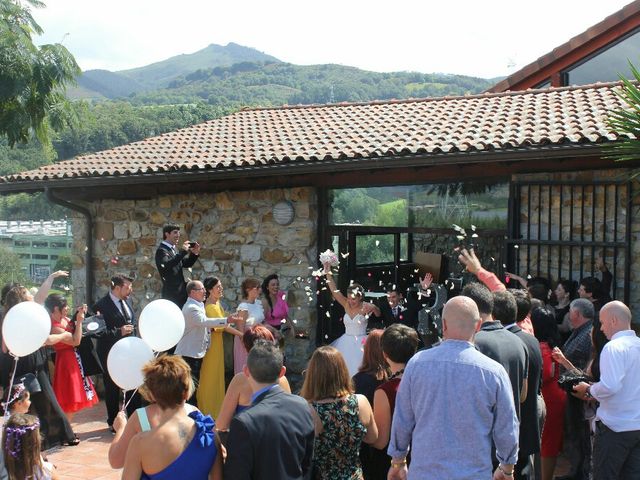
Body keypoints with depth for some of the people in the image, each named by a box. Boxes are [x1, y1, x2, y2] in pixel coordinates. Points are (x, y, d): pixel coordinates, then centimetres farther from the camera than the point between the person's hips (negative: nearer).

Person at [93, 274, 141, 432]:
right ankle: (113, 423, 24)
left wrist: (131, 327, 1)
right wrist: (119, 332, -23)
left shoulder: (127, 300, 4)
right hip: (110, 352, -6)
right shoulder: (101, 305, -18)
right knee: (112, 388, 9)